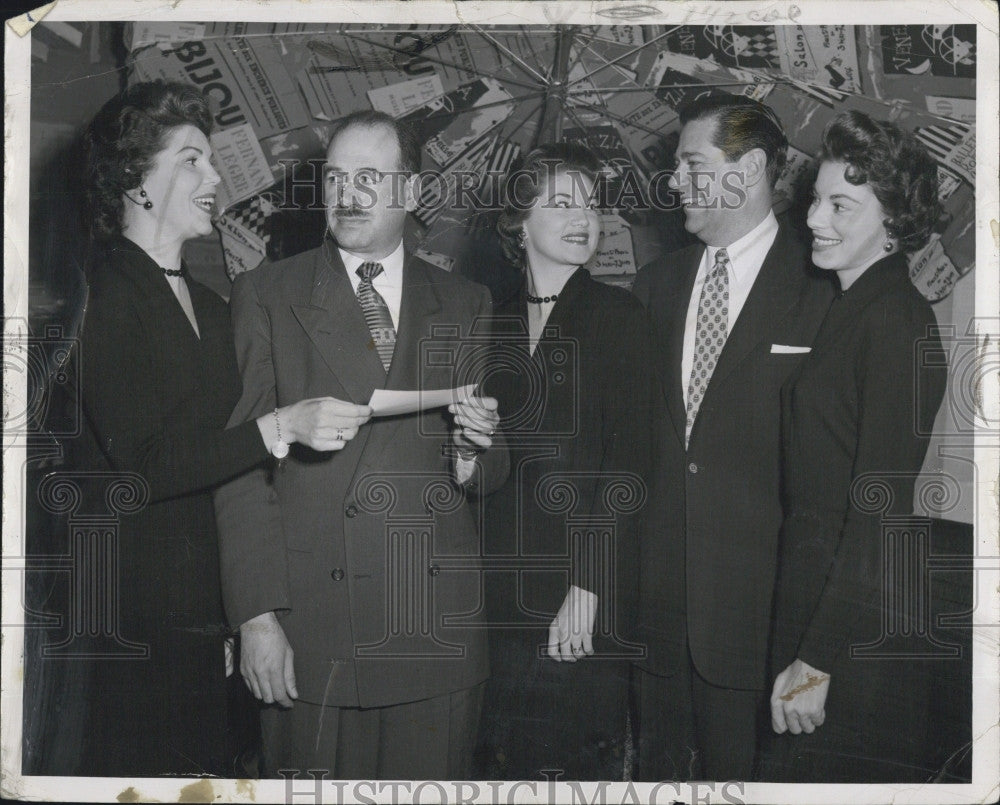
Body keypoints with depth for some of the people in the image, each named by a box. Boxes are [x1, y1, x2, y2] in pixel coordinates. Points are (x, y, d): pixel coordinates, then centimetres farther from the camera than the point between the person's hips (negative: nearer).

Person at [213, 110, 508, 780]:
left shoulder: (466, 305, 12)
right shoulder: (265, 296, 4)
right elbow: (241, 460, -2)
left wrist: (474, 453, -9)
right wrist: (257, 617, -10)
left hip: (439, 631, 2)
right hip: (310, 636, -2)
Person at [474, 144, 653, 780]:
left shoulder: (619, 316, -1)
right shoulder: (496, 322, 12)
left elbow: (627, 462, -7)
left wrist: (587, 589, -13)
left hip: (587, 608, -3)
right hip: (501, 595, 4)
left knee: (590, 761, 0)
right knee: (504, 760, 6)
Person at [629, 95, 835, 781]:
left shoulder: (820, 294, -6)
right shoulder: (657, 285, 11)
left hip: (754, 595, -5)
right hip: (655, 589, 5)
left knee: (736, 763, 5)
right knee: (658, 760, 14)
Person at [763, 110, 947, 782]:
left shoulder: (895, 321, -16)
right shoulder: (853, 310, 13)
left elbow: (880, 509, -20)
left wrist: (816, 664, -19)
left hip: (857, 639, -9)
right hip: (814, 609, 9)